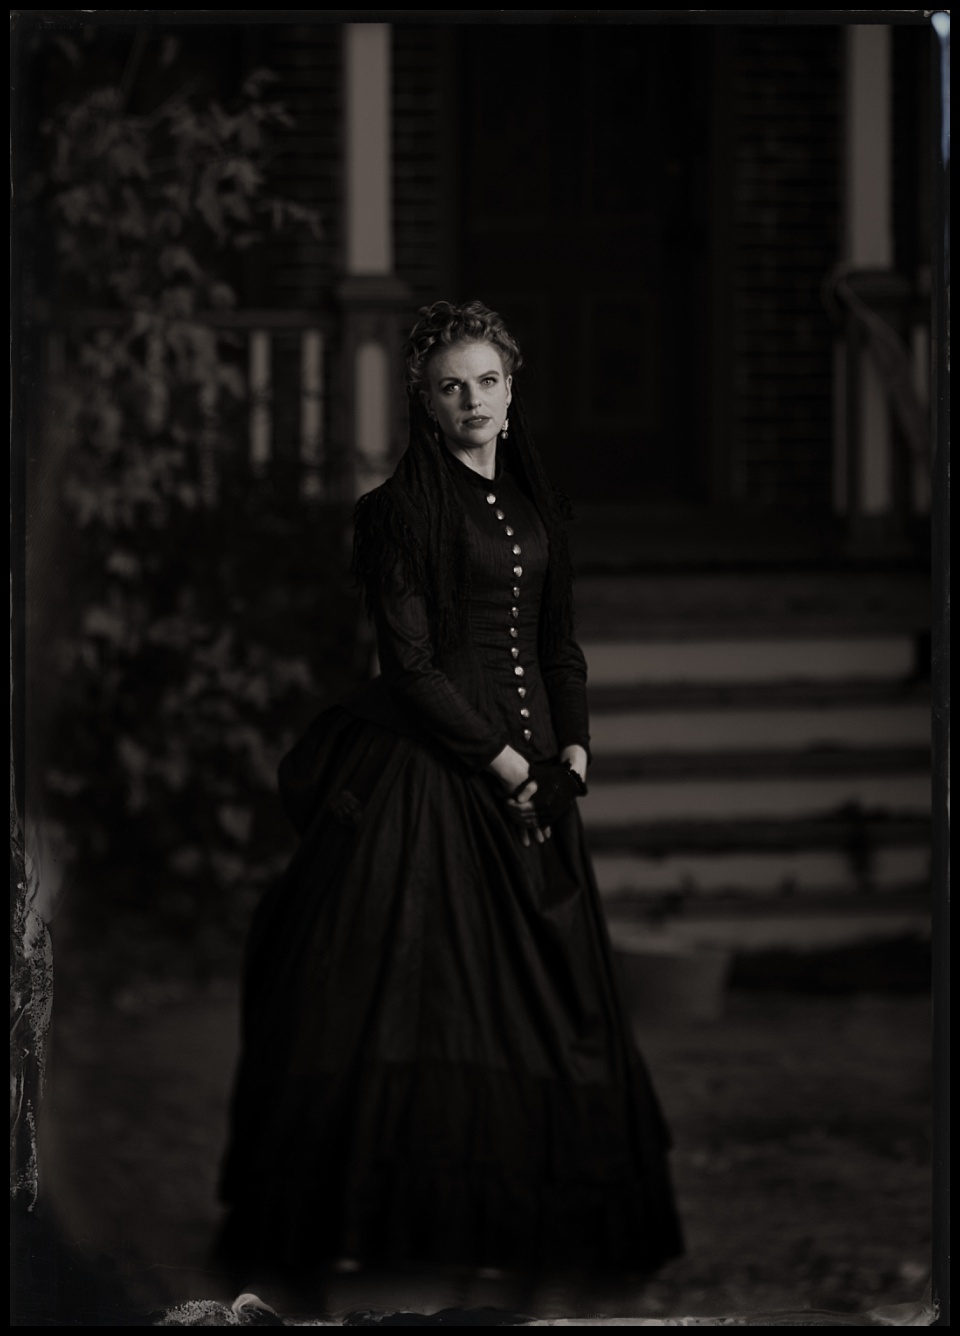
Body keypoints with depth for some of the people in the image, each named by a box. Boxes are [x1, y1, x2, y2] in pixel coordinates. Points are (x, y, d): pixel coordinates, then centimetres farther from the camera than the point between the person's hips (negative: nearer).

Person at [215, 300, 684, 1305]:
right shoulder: (399, 509, -6)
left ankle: (510, 1214, 13)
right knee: (414, 986, -9)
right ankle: (354, 1219, -6)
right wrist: (496, 758, -13)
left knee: (533, 992, 6)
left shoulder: (537, 504, 14)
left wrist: (570, 742, 1)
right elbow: (409, 659, -10)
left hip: (529, 765, 6)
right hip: (428, 764, -6)